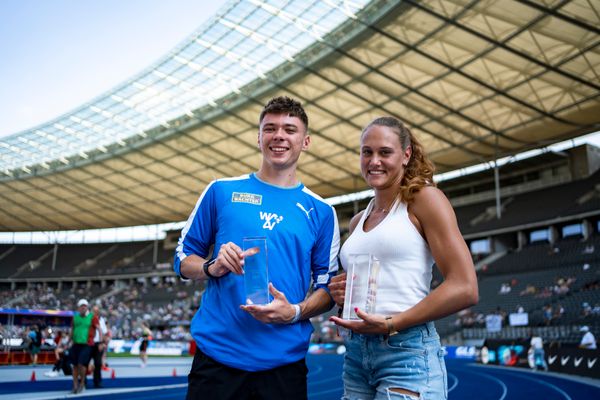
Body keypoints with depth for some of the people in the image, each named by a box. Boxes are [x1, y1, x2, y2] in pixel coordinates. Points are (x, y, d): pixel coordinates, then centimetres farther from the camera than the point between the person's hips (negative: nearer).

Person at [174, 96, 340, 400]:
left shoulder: (321, 211, 6)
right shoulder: (221, 191, 5)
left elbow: (327, 288, 6)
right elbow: (183, 259, 10)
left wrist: (295, 312, -13)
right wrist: (212, 267, -11)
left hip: (284, 361, 1)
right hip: (216, 354, 0)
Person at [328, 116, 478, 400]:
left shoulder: (424, 198, -3)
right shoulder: (357, 221, 15)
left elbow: (465, 289, -12)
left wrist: (391, 324, -17)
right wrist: (342, 295, 4)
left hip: (407, 353, -6)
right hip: (355, 354, 6)